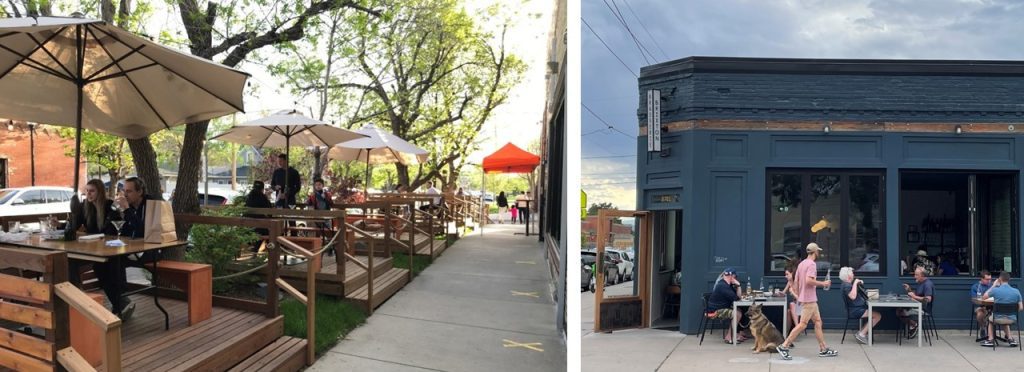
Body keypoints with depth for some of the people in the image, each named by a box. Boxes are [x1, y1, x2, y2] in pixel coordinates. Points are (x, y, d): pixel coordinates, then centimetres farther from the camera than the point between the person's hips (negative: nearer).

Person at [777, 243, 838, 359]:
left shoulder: (801, 264, 13)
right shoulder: (812, 264, -14)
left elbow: (796, 281, 15)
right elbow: (809, 280, -26)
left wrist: (798, 296, 20)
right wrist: (823, 283, -15)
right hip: (809, 300, -10)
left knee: (818, 321, 13)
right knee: (802, 324, -8)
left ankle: (823, 349, 16)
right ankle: (784, 346, -9)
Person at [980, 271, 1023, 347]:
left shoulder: (995, 290, -16)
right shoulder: (1016, 291, -9)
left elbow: (983, 297, 4)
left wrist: (993, 286, 8)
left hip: (998, 319, -3)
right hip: (1012, 320, 3)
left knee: (990, 318, 35)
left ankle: (991, 340, 28)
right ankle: (1010, 338, 28)